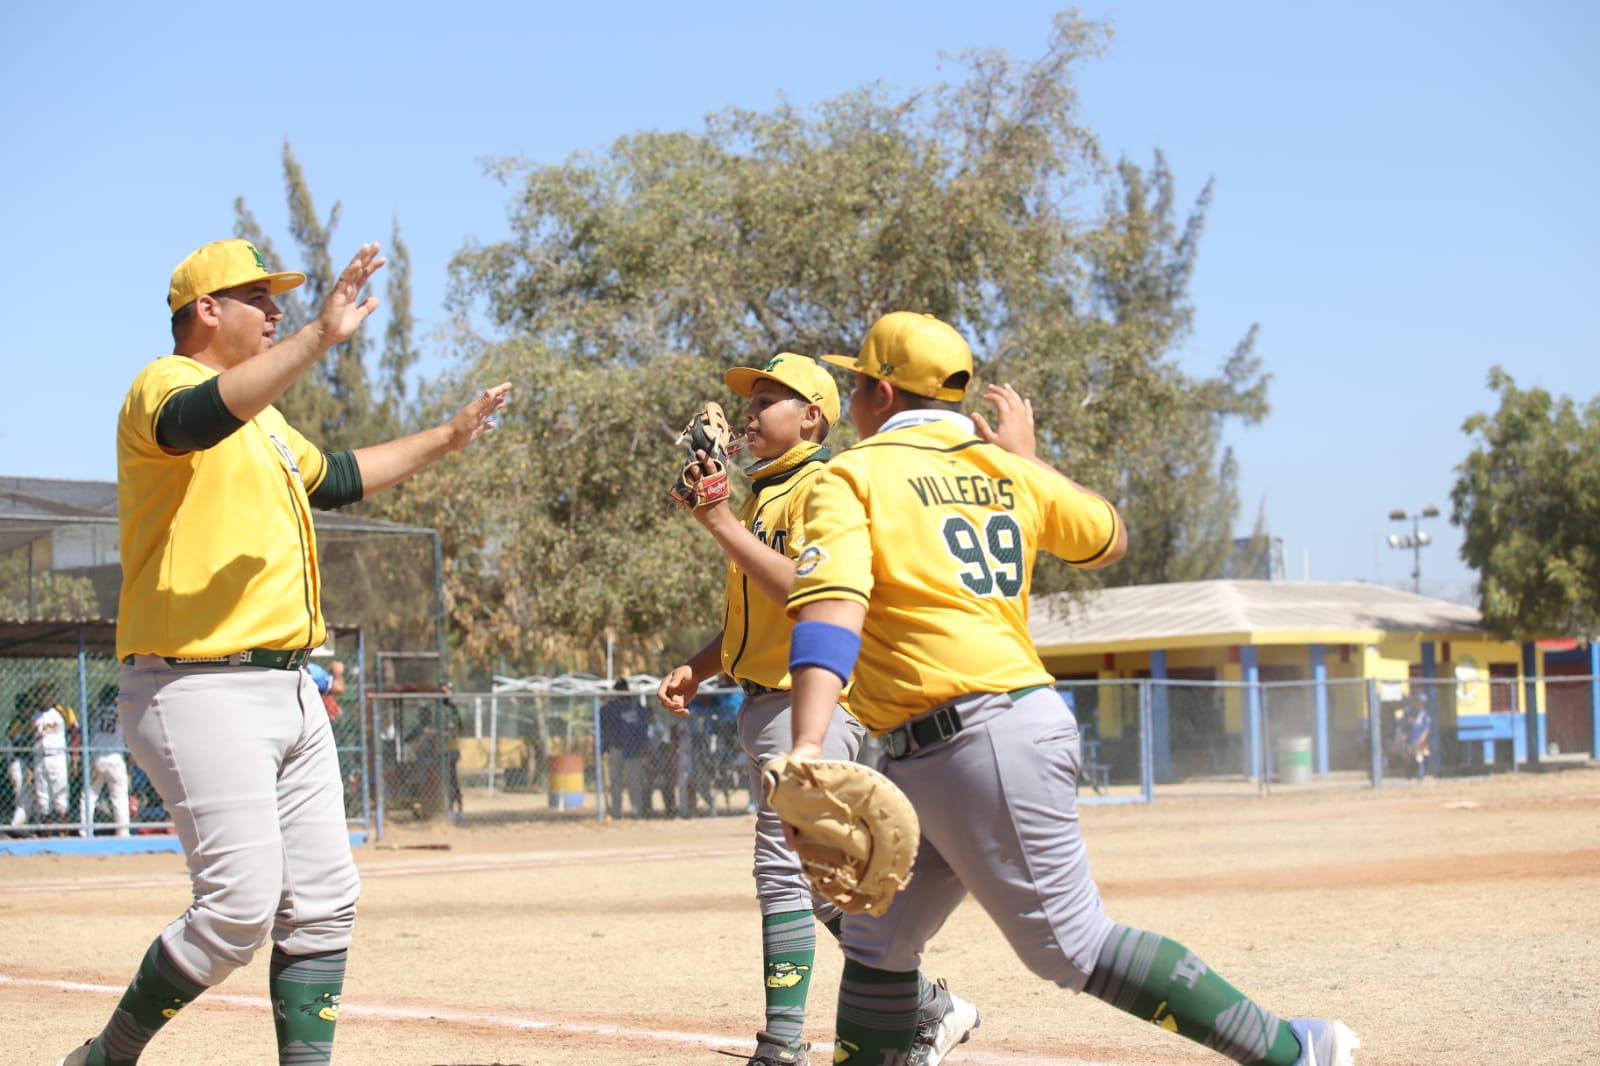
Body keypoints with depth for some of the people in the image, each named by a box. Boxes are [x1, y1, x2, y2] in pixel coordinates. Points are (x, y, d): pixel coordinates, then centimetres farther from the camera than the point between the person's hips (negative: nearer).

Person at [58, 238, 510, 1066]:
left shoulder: (263, 415, 22)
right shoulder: (163, 385, -8)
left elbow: (332, 478, 41)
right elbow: (197, 418, -34)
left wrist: (444, 439, 43)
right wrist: (320, 337, -42)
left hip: (289, 689, 10)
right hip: (201, 690, -10)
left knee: (323, 904, 6)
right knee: (239, 910, -14)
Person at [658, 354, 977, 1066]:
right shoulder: (760, 499, 20)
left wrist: (723, 525, -25)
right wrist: (697, 670, 10)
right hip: (763, 704, 10)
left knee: (785, 867, -15)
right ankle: (927, 1007, 20)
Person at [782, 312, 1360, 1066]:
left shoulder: (853, 477, -6)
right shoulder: (1003, 470, 13)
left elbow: (833, 608, -24)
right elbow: (1109, 539, 27)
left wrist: (807, 746, -35)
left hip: (988, 742, -9)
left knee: (1075, 948, -5)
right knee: (875, 941, 13)